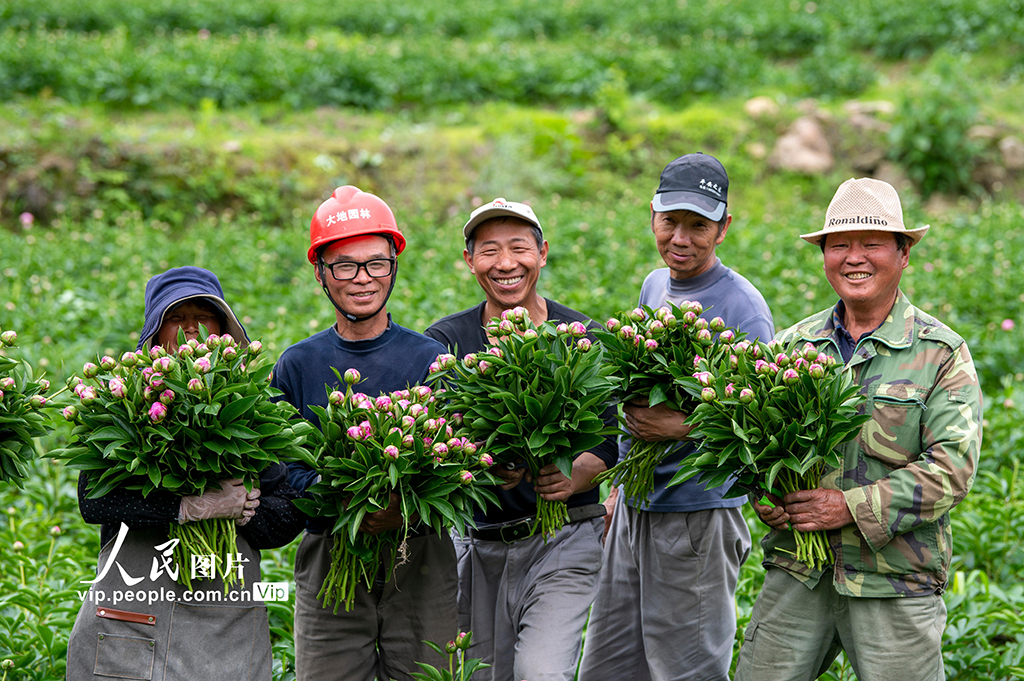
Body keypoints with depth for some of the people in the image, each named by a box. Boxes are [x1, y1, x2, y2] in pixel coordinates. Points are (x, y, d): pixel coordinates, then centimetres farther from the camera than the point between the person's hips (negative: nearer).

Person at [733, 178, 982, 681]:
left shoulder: (942, 354, -1)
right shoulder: (794, 343, 11)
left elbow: (952, 468, -10)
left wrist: (853, 508, -18)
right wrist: (764, 495, -8)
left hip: (894, 582, -3)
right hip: (796, 572, 3)